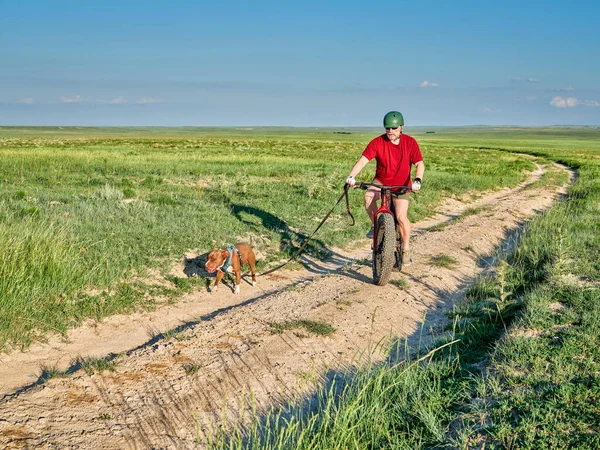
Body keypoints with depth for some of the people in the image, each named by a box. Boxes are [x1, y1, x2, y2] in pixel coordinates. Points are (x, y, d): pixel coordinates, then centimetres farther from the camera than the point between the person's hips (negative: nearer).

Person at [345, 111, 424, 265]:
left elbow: (420, 164, -14)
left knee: (401, 217, -15)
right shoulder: (377, 142, -13)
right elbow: (363, 160, -22)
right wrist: (351, 176, -38)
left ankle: (406, 249, 7)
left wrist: (417, 180, -33)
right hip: (381, 181, 1)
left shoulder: (410, 142, -11)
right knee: (368, 196, -32)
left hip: (401, 185, 0)